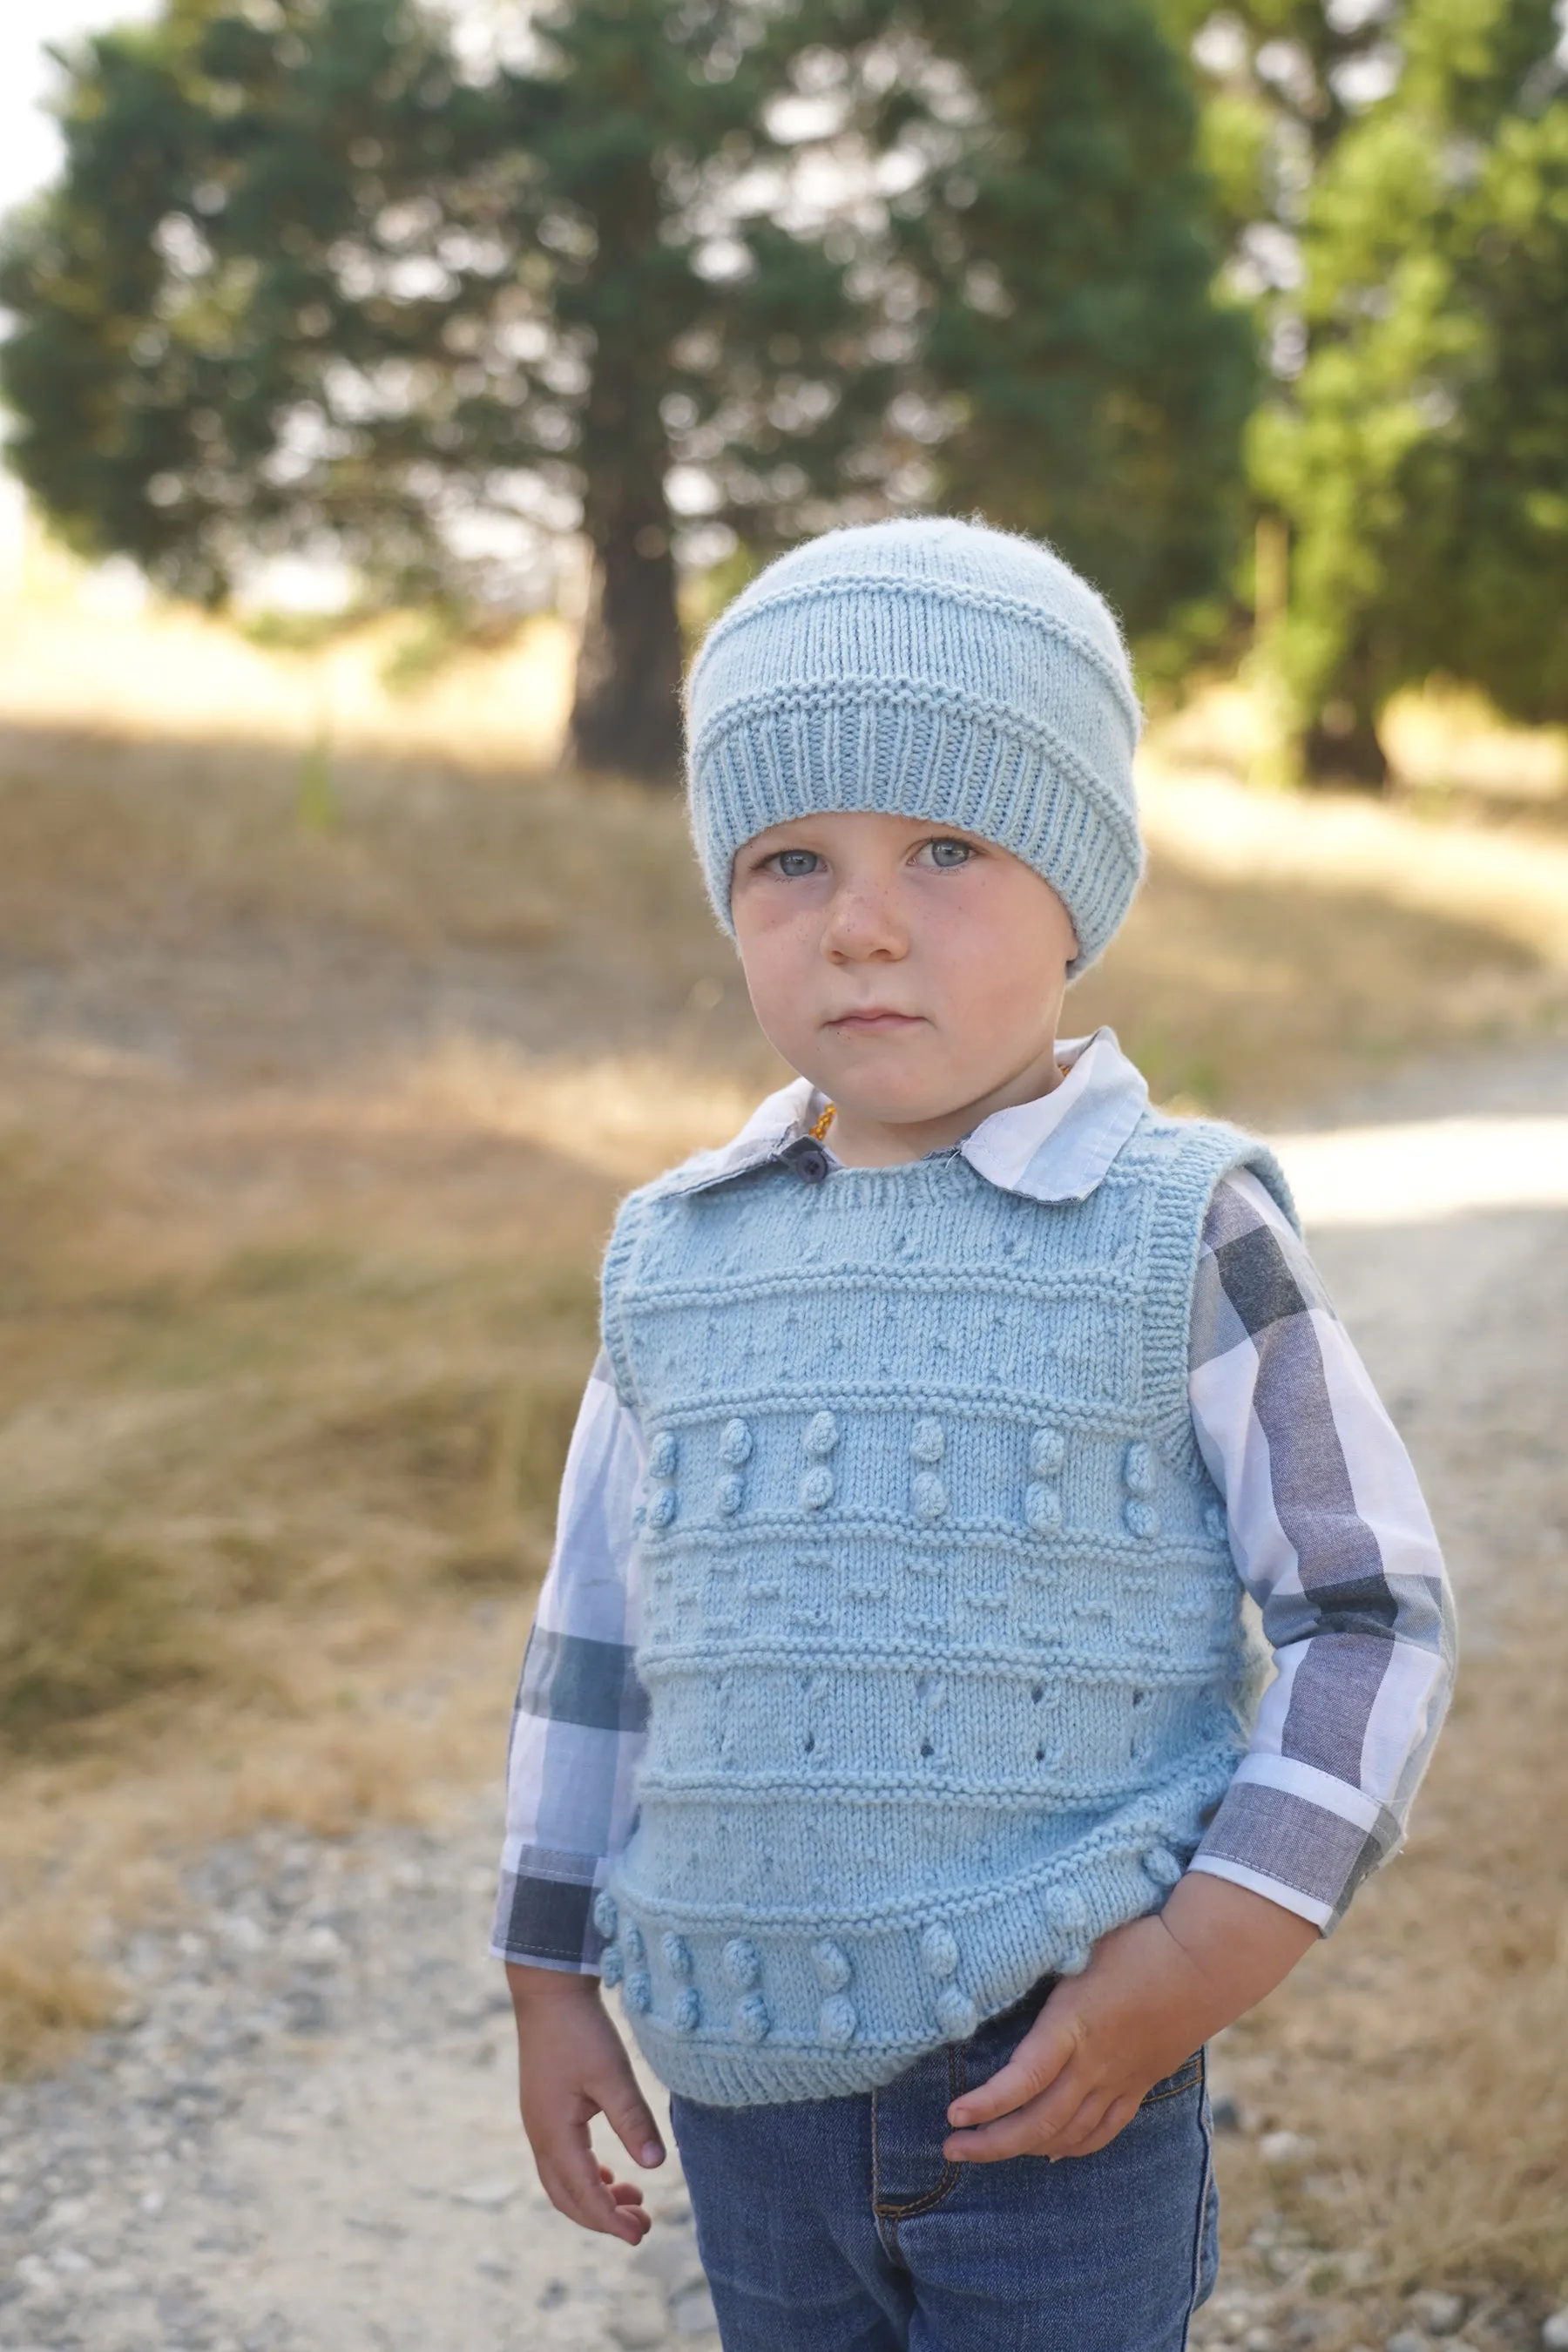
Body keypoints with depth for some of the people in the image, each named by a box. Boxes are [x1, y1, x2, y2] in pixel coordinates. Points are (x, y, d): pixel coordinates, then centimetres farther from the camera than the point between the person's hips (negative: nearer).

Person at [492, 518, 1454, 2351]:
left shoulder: (1179, 1236, -9)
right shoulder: (674, 1258, 3)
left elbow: (1372, 1609, -5)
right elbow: (593, 1637, 11)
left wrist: (1215, 1945, -14)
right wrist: (552, 1980, 12)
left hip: (1062, 2067, -4)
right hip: (742, 2063, 4)